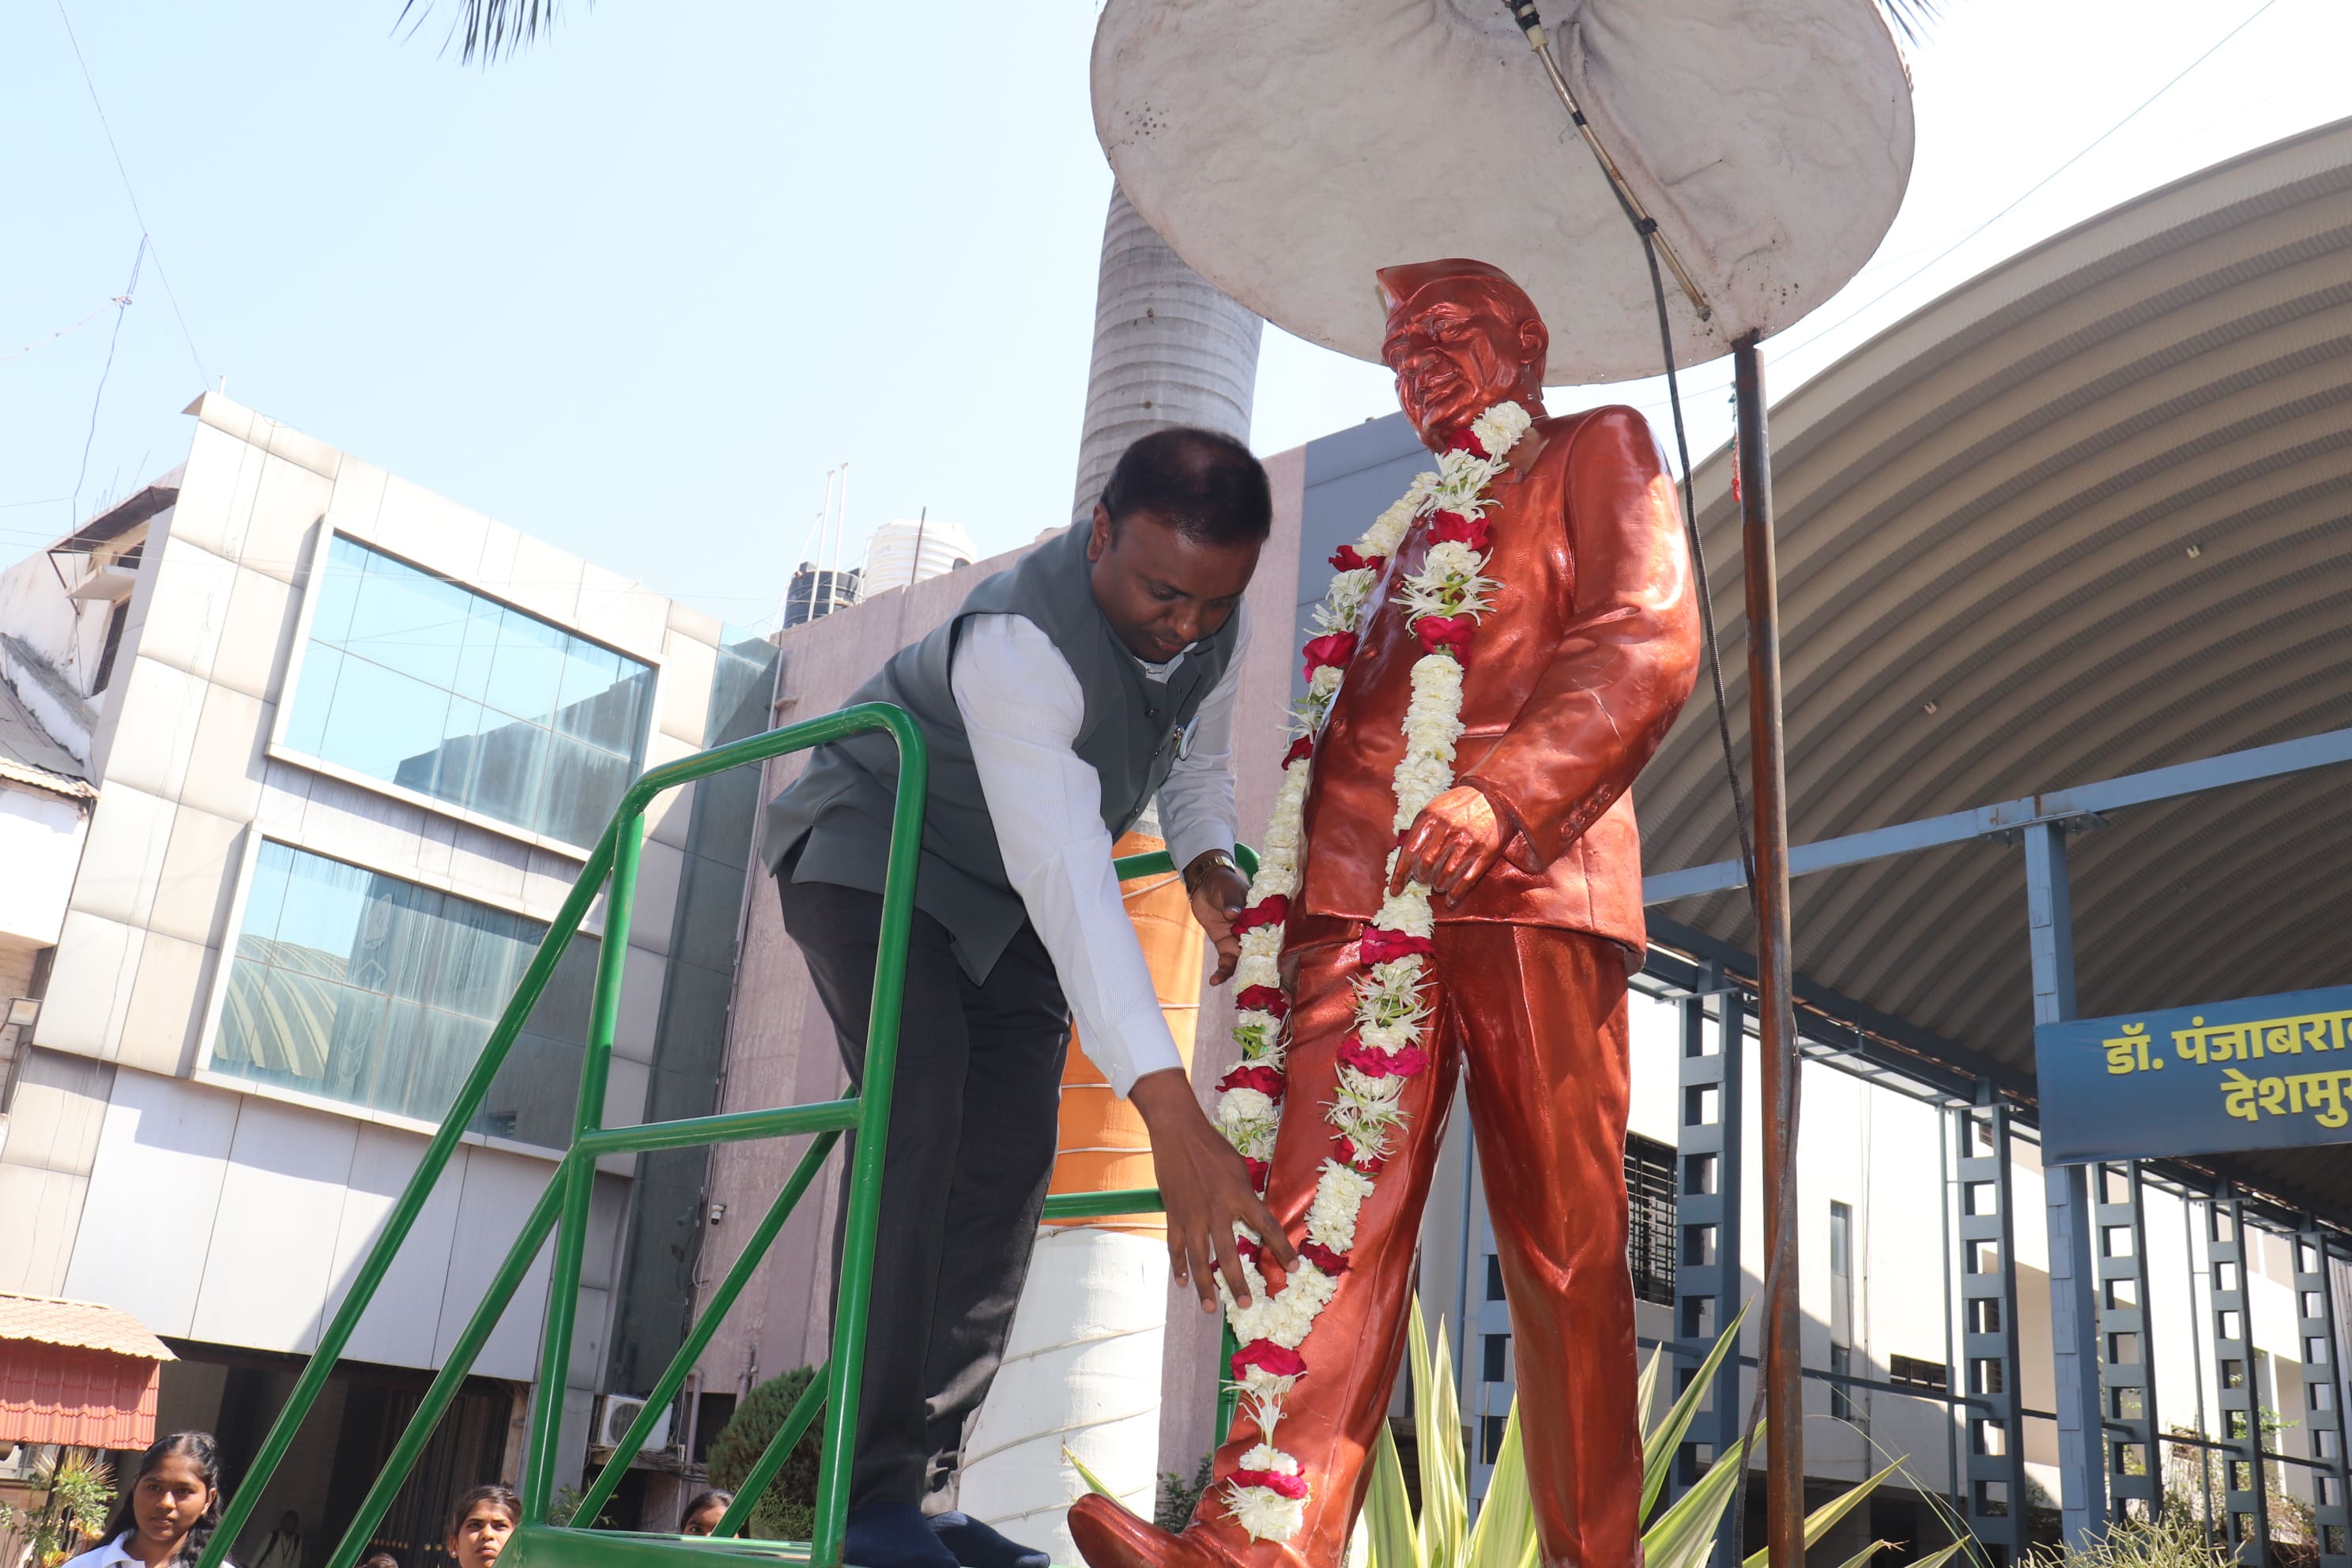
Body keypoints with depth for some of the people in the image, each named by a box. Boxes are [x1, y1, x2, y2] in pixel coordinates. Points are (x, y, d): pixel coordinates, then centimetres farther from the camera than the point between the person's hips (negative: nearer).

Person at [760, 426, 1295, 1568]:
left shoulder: (1211, 619, -13)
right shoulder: (1018, 643, -38)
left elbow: (1197, 763, 6)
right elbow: (1070, 882, -48)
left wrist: (1206, 863, -18)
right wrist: (1174, 1124, -56)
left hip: (1007, 904, 7)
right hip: (875, 857, -6)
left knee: (1007, 1159, -6)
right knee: (918, 1127, -25)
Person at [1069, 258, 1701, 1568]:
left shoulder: (1600, 453, 16)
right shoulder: (1410, 529, 34)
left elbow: (1651, 641, -3)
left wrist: (1501, 791, -19)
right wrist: (1280, 879, 13)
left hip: (1525, 882, -4)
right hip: (1365, 897, 5)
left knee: (1565, 1242, -2)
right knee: (1331, 1209, -12)